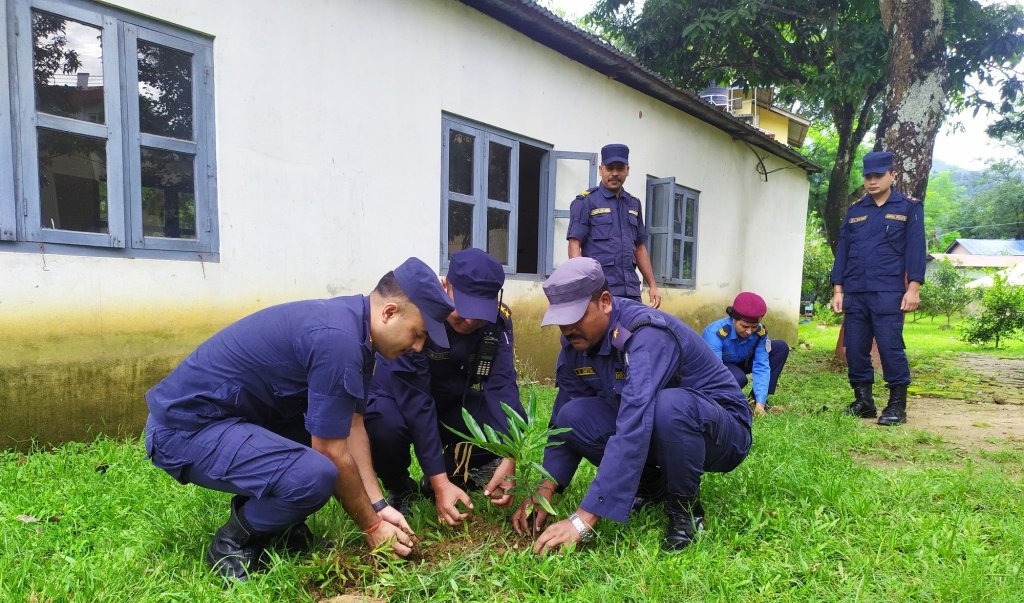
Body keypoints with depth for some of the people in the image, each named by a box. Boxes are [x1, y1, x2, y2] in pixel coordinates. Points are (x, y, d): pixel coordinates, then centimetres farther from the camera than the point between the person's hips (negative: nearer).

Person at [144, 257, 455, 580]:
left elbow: (352, 427, 3)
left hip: (230, 414, 10)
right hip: (186, 427, -10)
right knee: (315, 475, -30)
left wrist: (379, 505, -3)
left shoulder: (353, 325, 2)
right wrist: (371, 526, -7)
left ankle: (277, 525, 15)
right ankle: (232, 542, -1)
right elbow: (333, 455, -21)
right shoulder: (336, 338, -28)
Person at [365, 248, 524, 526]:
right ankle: (399, 490, -3)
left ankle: (453, 475, 3)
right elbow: (415, 401, -34)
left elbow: (502, 385, -27)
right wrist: (440, 482, -38)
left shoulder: (498, 319, -17)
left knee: (512, 416, -23)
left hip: (454, 405, 4)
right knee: (384, 423, -37)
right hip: (401, 402, -3)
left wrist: (508, 458, -41)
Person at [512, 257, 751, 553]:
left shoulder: (647, 335, -33)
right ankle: (650, 482, 5)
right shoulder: (576, 342, -8)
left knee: (668, 406, -40)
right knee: (573, 416, -17)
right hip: (649, 426, 6)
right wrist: (545, 489, -18)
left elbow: (632, 428, -43)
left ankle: (685, 508, -12)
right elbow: (561, 420, -2)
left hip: (722, 430, -6)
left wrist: (583, 520, -46)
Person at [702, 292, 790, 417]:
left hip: (738, 362, 6)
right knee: (738, 378, -38)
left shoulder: (760, 332, -22)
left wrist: (759, 403, -34)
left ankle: (757, 400, -5)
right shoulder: (715, 333, -37)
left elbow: (761, 367, -24)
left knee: (781, 347, -10)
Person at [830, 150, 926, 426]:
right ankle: (863, 401, 15)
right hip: (855, 293, 4)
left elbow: (915, 248, 0)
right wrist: (838, 290, 7)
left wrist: (913, 288, -9)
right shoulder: (854, 211, 15)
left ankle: (897, 405, 3)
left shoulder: (909, 207, 6)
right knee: (855, 349, 4)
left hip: (888, 294, -4)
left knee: (890, 347, -8)